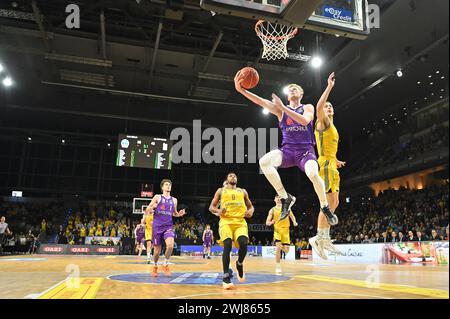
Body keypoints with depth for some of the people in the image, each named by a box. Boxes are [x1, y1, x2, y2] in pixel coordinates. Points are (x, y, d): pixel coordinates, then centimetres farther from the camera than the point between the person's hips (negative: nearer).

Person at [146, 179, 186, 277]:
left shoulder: (174, 200, 11)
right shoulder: (157, 197, 2)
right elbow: (147, 210, 2)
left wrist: (179, 214, 1)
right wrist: (150, 209, -21)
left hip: (168, 226, 2)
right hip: (157, 227, -1)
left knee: (170, 245, -24)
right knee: (157, 250, 5)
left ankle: (165, 264, 0)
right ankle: (155, 267, 33)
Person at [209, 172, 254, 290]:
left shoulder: (243, 191, 22)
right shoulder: (221, 190, 16)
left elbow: (250, 206, 26)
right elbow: (211, 207, 14)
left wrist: (251, 212, 1)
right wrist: (218, 211, -10)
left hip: (240, 222, 1)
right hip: (226, 221, -1)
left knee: (244, 243, -24)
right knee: (227, 245, -23)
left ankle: (239, 264, 8)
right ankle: (226, 277, -16)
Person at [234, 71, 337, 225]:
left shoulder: (308, 107, 10)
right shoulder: (280, 110, 14)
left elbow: (305, 121, -14)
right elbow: (262, 102, -3)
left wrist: (283, 107, -17)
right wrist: (241, 89, -17)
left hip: (305, 149, -2)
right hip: (287, 149, 2)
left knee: (313, 174, -33)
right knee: (264, 162, -29)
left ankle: (325, 208, -5)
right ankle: (285, 198, -13)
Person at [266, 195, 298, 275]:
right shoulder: (273, 210, 3)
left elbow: (292, 216, 9)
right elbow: (267, 222, 0)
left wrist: (294, 222, -13)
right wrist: (271, 222, -24)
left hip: (286, 230, 2)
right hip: (277, 229, -1)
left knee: (286, 250, -3)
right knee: (278, 247, -19)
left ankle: (281, 249, 37)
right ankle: (278, 267, -9)